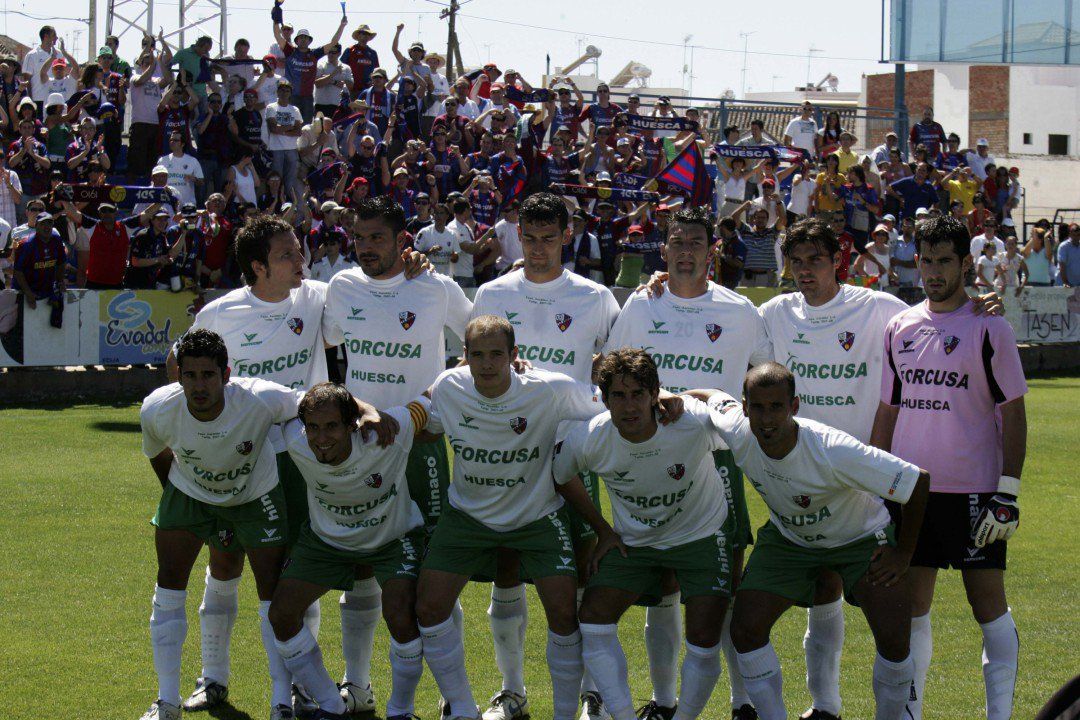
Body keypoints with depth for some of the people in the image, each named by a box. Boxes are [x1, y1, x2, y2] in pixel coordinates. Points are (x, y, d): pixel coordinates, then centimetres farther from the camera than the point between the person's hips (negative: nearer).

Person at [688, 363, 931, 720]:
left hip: (860, 539, -4)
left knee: (894, 637, -20)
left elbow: (918, 482, -28)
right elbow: (714, 396, 1)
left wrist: (903, 553, -18)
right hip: (788, 539, 4)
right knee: (745, 629, -14)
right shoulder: (737, 435, -24)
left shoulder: (834, 450, -38)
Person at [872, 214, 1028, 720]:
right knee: (910, 605, 7)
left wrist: (1008, 493, -11)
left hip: (974, 489, -5)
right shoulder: (900, 328, 10)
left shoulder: (989, 328, -4)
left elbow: (1014, 414, -5)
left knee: (988, 602, -2)